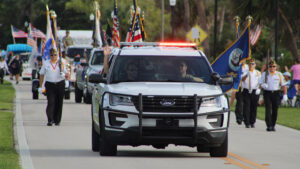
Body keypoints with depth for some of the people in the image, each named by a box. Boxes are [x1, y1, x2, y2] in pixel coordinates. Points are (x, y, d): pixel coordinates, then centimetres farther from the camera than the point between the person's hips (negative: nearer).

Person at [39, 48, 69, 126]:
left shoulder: (62, 63, 7)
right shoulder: (46, 64, 7)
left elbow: (67, 74, 8)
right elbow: (42, 75, 10)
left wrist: (64, 75, -17)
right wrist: (40, 86, 5)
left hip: (60, 85, 1)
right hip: (50, 85, -1)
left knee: (59, 103, 4)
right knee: (50, 102, -13)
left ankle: (57, 120, 16)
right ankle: (50, 120, -17)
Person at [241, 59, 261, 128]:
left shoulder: (258, 73, 10)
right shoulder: (245, 72, 6)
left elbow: (260, 82, 8)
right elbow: (242, 79, -11)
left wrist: (258, 89, -10)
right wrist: (247, 75, -29)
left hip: (255, 92, 1)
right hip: (246, 91, -1)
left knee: (254, 107, 4)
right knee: (246, 107, -7)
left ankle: (252, 122, 14)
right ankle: (247, 123, -5)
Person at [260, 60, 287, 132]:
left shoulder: (279, 74, 5)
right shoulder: (265, 74, 5)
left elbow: (283, 85, 5)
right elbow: (261, 84, 6)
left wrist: (285, 95, -4)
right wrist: (263, 85, -19)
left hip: (276, 93, 1)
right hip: (267, 93, -1)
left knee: (275, 111, 3)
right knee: (268, 109, -12)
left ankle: (273, 126, 16)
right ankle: (269, 126, -16)